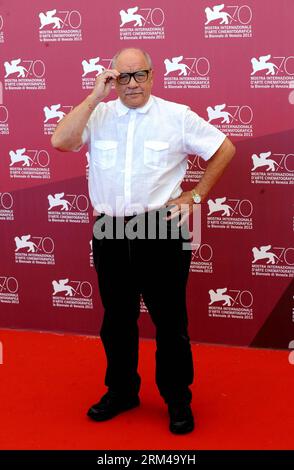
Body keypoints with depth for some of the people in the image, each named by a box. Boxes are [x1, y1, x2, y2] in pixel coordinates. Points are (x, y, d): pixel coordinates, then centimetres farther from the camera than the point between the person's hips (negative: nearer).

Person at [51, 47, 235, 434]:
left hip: (161, 230, -2)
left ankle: (178, 398, 23)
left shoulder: (177, 116, -1)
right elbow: (60, 141, -14)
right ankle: (121, 390, 33)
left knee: (170, 319, 6)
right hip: (110, 232, 2)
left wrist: (195, 196, 3)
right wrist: (95, 96, -12)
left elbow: (225, 149, 7)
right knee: (116, 318, 15)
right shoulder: (98, 115, 3)